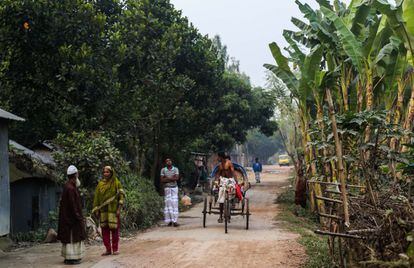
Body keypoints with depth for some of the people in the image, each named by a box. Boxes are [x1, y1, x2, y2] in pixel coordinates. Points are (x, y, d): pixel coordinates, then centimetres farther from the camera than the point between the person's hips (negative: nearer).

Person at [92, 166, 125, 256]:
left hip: (113, 209, -3)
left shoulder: (116, 183, -1)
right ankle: (108, 249, 10)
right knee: (104, 230, 3)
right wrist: (96, 210, 5)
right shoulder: (100, 184, 9)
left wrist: (119, 209, -11)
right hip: (103, 210, 3)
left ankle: (115, 249, 9)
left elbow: (121, 196, -3)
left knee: (114, 229, -2)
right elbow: (96, 197, 11)